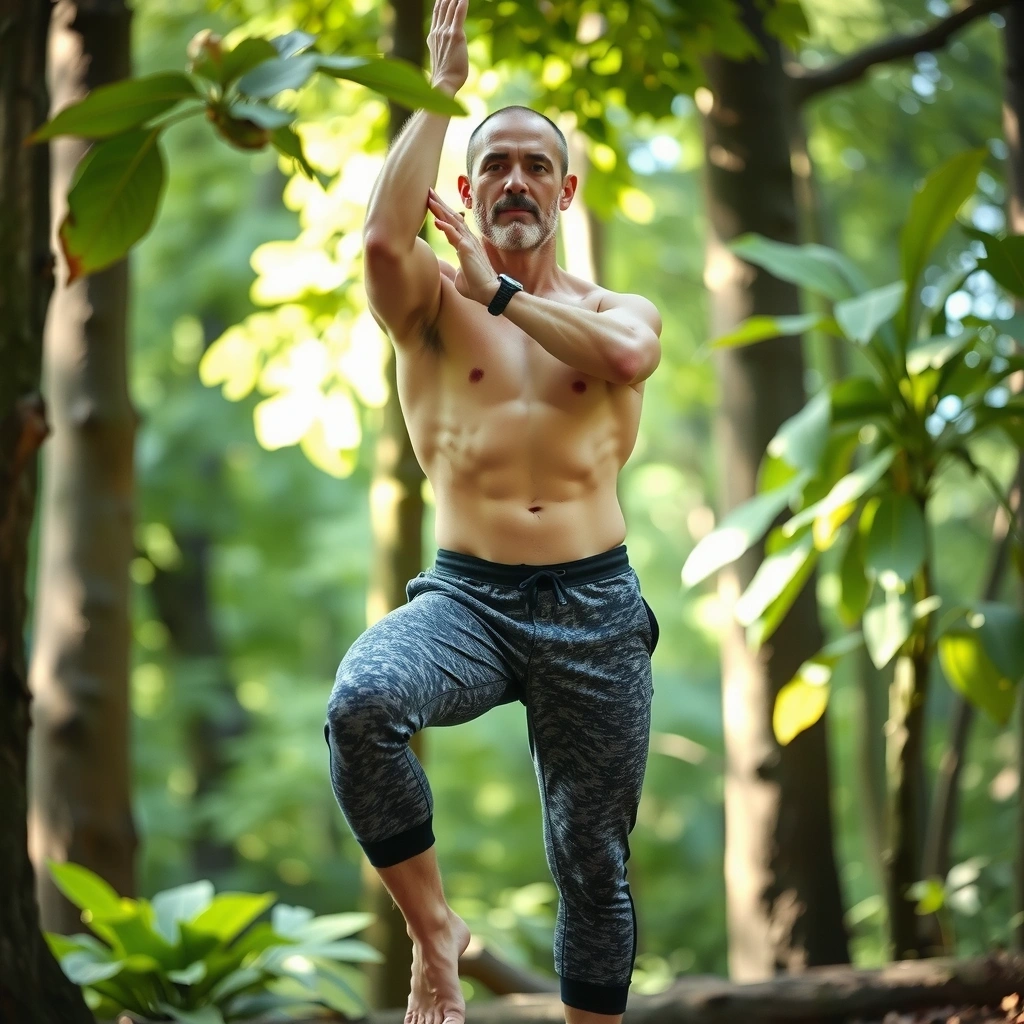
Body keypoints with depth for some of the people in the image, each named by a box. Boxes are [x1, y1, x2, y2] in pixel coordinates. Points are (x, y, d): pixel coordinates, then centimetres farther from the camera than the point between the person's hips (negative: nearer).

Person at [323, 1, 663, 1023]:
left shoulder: (619, 309, 13)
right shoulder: (435, 303, 8)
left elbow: (626, 357, -14)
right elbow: (384, 237, -16)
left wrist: (499, 290, -6)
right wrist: (440, 90, -6)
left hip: (595, 609, 2)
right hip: (467, 595, -1)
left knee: (593, 861, 6)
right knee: (362, 704, -33)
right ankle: (433, 931, -13)